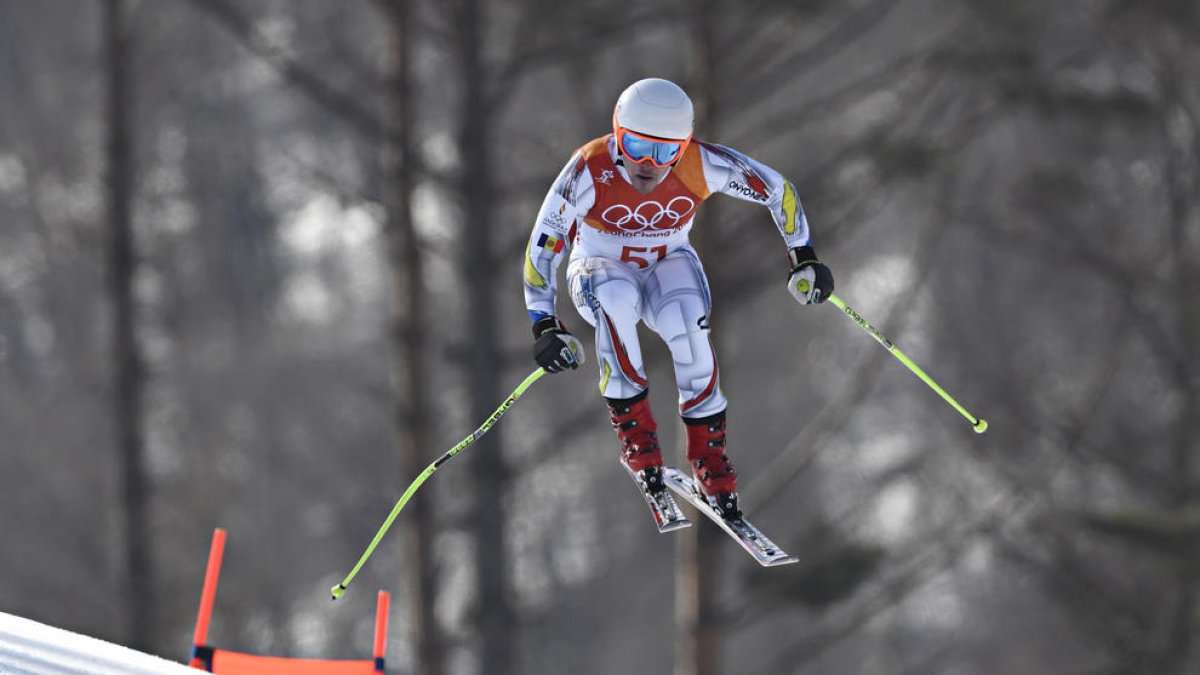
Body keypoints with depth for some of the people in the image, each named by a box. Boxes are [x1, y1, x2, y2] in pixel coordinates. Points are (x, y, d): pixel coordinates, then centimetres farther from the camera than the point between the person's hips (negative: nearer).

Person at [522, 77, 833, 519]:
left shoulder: (700, 165, -26)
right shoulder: (589, 171, -31)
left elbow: (776, 189, -10)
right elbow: (542, 249, -27)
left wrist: (803, 259, -10)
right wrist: (545, 328, -35)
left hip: (669, 265, 1)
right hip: (601, 269, -1)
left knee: (688, 329, -32)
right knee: (616, 301, -38)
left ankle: (709, 457, -15)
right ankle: (635, 433, -25)